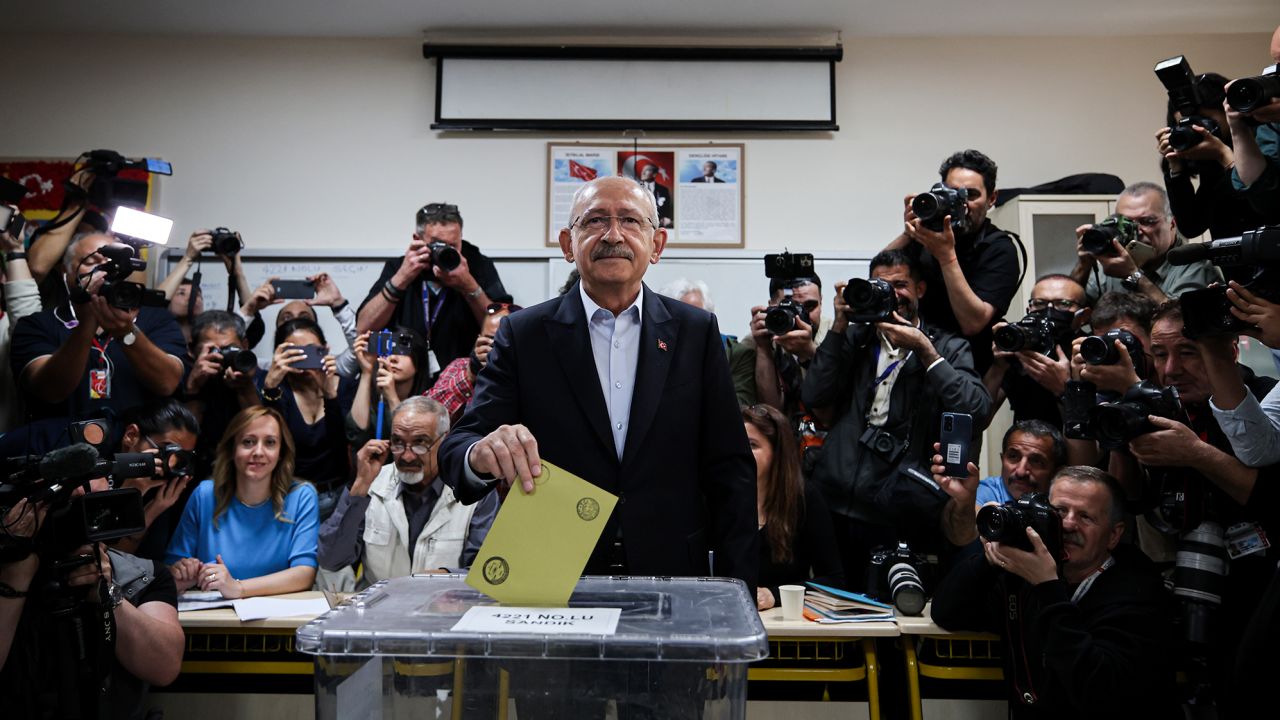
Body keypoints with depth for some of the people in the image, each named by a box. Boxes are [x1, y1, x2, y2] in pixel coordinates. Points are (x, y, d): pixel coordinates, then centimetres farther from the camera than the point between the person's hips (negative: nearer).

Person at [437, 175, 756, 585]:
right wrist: (481, 455, -28)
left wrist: (737, 594, -1)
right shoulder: (524, 334, 0)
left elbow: (730, 470, 3)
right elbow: (457, 449, -5)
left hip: (673, 583, 0)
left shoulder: (696, 332, 3)